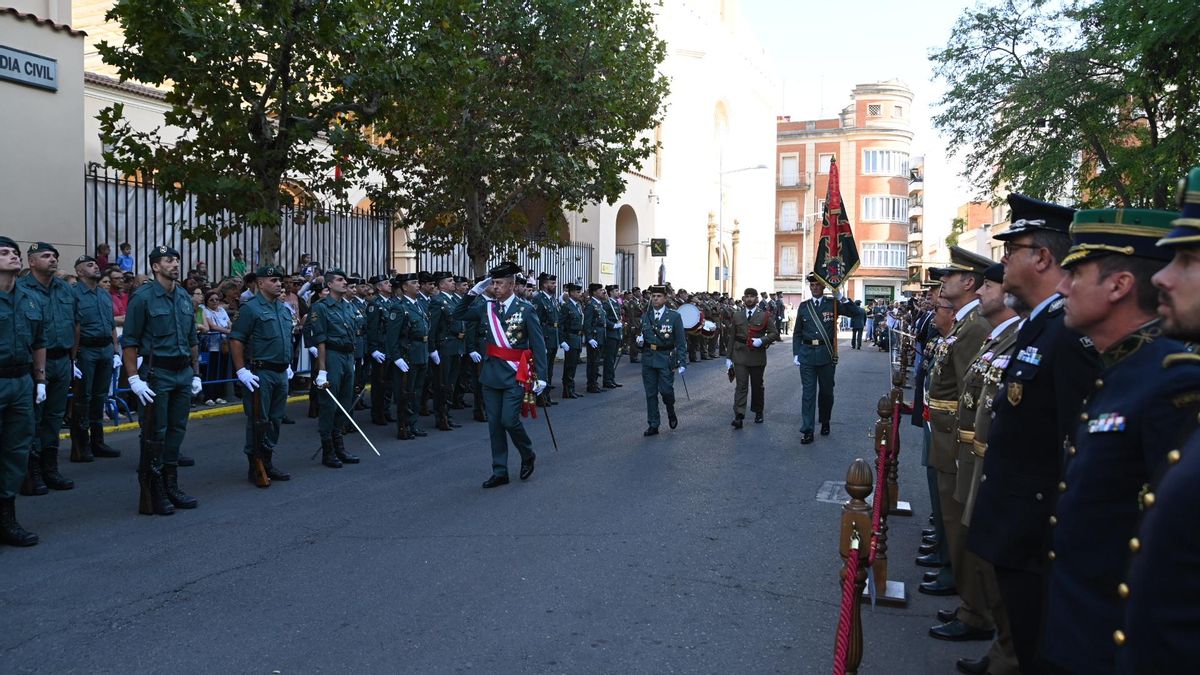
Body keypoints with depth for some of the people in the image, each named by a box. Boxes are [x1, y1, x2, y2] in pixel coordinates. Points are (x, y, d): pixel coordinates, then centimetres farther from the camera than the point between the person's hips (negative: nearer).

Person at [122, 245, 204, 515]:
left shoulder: (184, 297, 12)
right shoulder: (143, 297, -7)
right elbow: (130, 342, -9)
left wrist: (195, 373, 15)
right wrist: (134, 379, -14)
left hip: (183, 373, 6)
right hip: (157, 374, -6)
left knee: (177, 431, 12)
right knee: (154, 435, -1)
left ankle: (171, 487, 23)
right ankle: (151, 495, 8)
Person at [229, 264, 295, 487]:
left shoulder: (284, 309, 14)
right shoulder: (251, 308, -10)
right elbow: (235, 341, -13)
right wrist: (242, 371, -16)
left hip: (281, 374, 8)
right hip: (260, 374, -8)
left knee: (275, 420, 13)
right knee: (258, 422, -2)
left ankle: (268, 464, 23)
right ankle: (255, 469, 7)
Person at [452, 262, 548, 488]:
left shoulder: (526, 309, -7)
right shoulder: (486, 306, 5)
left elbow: (538, 345, -6)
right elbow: (457, 316, 14)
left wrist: (540, 376, -9)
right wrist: (473, 292, 3)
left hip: (515, 374, -5)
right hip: (491, 373, 5)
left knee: (509, 420, -11)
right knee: (494, 424, 7)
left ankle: (528, 455, 17)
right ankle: (499, 472, 17)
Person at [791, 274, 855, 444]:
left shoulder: (832, 304, 2)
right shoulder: (803, 307, 7)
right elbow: (797, 333, 10)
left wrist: (840, 296, -18)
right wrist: (796, 353, 2)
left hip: (826, 353, 0)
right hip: (807, 353, 0)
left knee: (827, 390, 11)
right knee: (808, 392, -2)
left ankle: (825, 422, 33)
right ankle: (807, 430, -1)